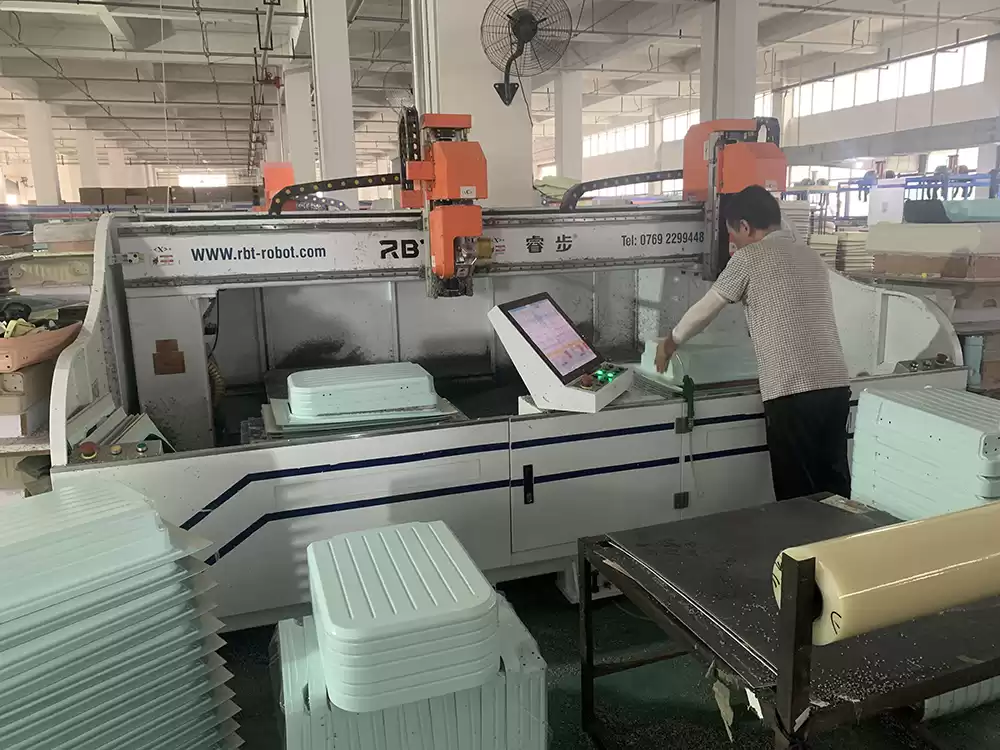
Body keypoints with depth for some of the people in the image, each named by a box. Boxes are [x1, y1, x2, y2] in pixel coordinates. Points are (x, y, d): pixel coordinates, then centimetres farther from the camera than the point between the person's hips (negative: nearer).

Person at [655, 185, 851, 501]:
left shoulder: (749, 257, 0)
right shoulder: (812, 257, 19)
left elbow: (704, 310, 7)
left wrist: (668, 344, 23)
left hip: (793, 393, -7)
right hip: (836, 386, 7)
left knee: (797, 494, 3)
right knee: (835, 489, 14)